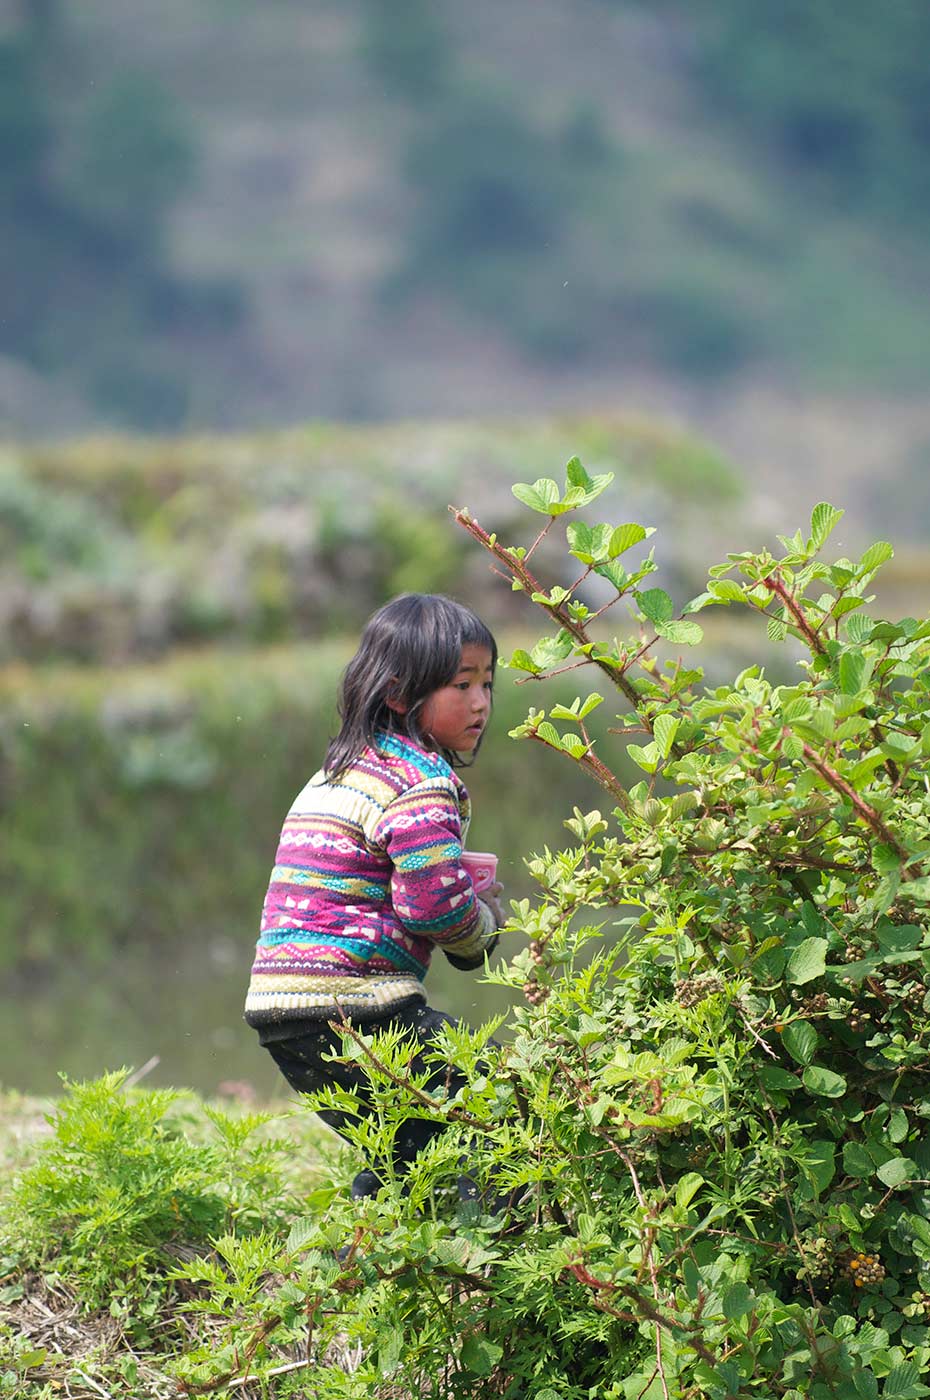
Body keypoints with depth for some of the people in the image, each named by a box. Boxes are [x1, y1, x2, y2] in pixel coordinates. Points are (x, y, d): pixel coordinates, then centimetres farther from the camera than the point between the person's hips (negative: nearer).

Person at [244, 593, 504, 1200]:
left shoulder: (340, 771, 20)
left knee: (408, 1149, 23)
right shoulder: (422, 781, -11)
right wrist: (486, 919, 3)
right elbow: (437, 905, -19)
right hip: (353, 1009, -9)